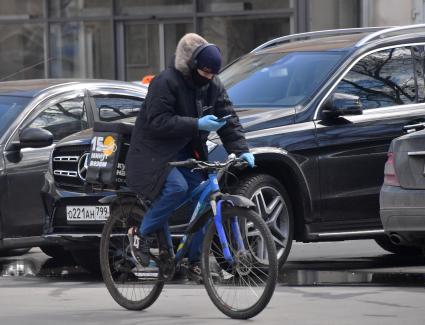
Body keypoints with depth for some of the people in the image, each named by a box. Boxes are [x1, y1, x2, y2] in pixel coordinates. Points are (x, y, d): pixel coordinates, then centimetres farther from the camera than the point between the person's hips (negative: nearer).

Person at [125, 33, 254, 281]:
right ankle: (142, 233, -11)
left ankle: (195, 260, 4)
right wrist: (197, 124, -31)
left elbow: (229, 120, 2)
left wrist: (242, 149, -14)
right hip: (156, 152, -7)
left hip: (187, 153, 7)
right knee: (177, 187, -31)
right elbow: (157, 122, -25)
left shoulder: (213, 86, 2)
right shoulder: (166, 82, -19)